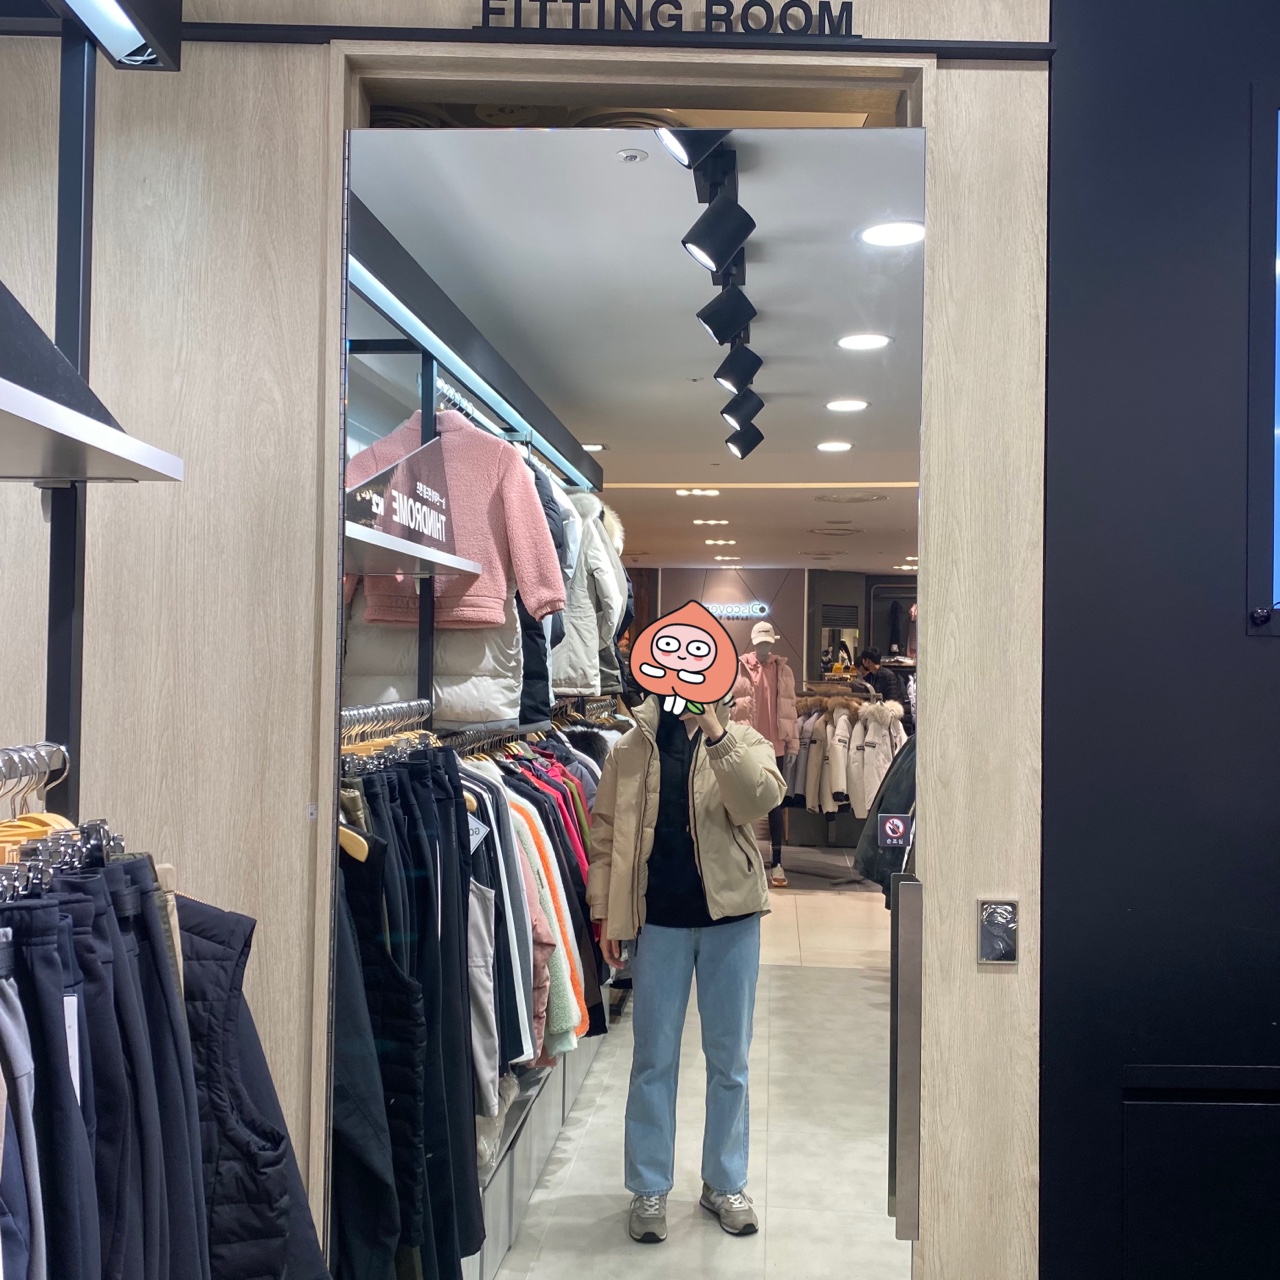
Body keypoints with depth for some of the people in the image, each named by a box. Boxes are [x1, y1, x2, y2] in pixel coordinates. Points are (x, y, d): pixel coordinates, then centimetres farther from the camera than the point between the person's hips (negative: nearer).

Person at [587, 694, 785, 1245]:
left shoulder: (743, 741, 1)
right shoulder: (632, 749, 2)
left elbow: (761, 798, -20)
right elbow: (606, 831, 3)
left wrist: (715, 731, -28)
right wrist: (606, 912, -2)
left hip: (730, 915, 0)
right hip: (658, 917, 0)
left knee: (729, 1056, 11)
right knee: (653, 1057, 8)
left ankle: (725, 1182, 28)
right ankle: (649, 1188, 23)